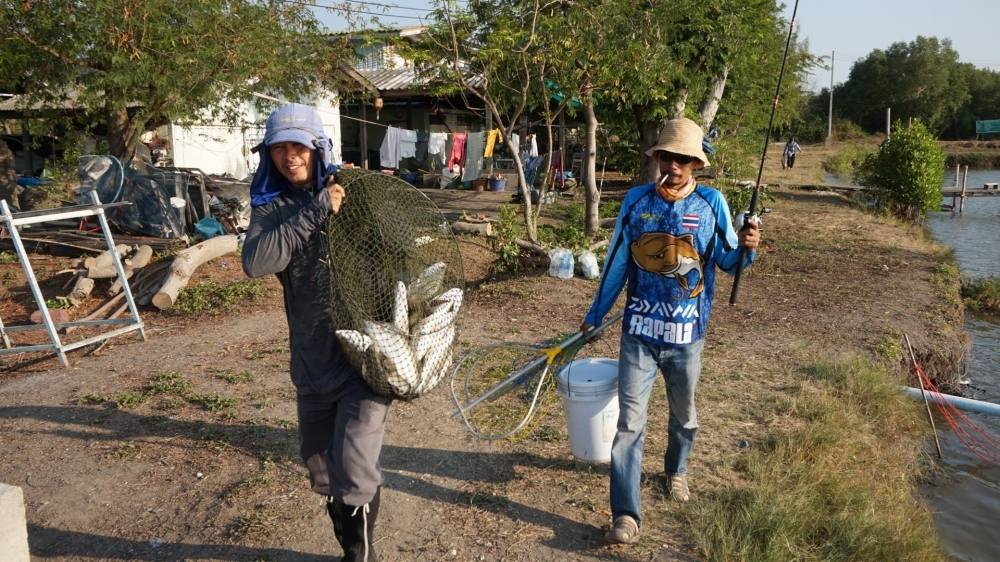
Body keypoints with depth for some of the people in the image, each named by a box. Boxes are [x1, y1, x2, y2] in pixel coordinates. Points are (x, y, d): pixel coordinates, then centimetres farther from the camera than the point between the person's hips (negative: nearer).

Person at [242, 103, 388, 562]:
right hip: (312, 359, 4)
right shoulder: (270, 208, 2)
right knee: (320, 464, 18)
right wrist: (315, 211, -22)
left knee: (354, 472, -7)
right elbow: (255, 262, -19)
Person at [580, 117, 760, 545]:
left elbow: (727, 262, 1)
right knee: (630, 422, -3)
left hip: (686, 335, 1)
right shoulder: (636, 200, -3)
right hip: (639, 332, 0)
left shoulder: (711, 203, -6)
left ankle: (676, 470, 48)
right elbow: (616, 263, 4)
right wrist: (594, 316, 10)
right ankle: (625, 515, 3)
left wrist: (746, 248, -22)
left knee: (684, 416, 20)